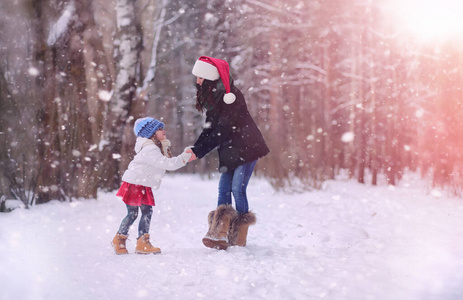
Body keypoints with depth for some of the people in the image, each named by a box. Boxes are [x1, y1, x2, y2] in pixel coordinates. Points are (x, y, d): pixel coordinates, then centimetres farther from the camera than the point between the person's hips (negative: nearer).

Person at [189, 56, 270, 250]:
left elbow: (221, 131, -22)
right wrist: (194, 148, -5)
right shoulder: (212, 97, 8)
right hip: (230, 151, 9)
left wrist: (199, 152, -20)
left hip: (246, 148, -8)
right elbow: (210, 128, 9)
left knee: (237, 188, -12)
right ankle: (220, 236, -8)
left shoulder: (230, 96, -20)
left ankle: (239, 239, -2)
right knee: (223, 189, -2)